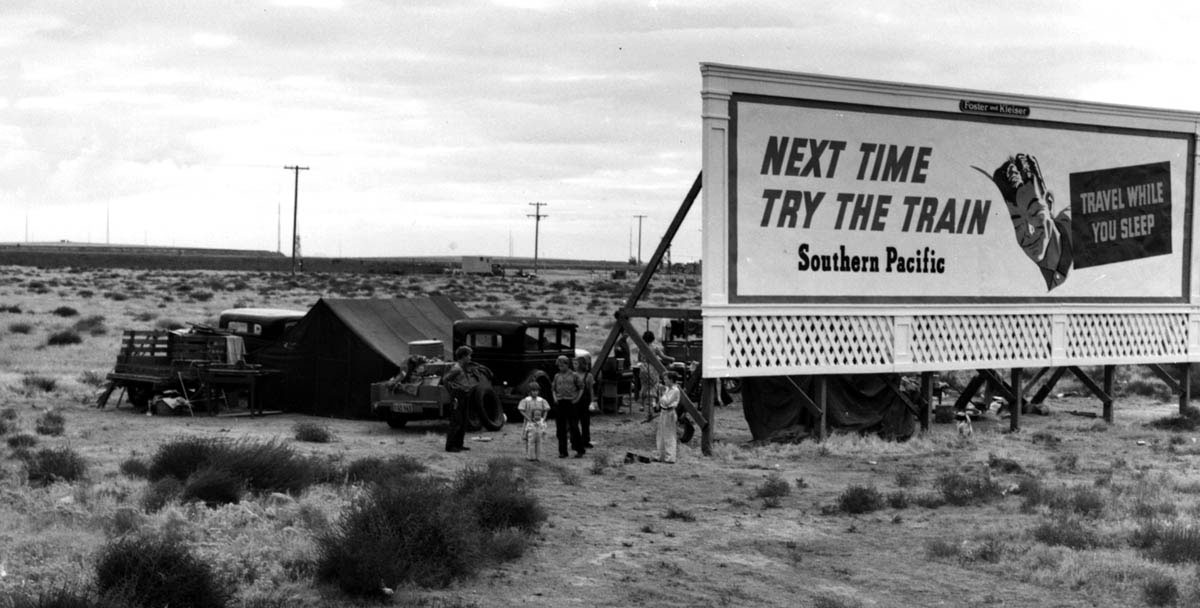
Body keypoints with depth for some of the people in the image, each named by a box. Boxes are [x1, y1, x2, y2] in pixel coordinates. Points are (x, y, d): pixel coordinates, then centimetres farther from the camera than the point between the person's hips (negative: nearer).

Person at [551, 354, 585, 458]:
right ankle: (562, 451, 10)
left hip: (570, 403, -4)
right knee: (560, 429, 4)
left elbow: (581, 388, 5)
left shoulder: (574, 375, 2)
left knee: (574, 427, -4)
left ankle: (579, 450, 2)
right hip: (559, 403, 4)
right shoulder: (557, 376, 12)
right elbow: (553, 388, 20)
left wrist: (576, 399, -4)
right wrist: (555, 398, 4)